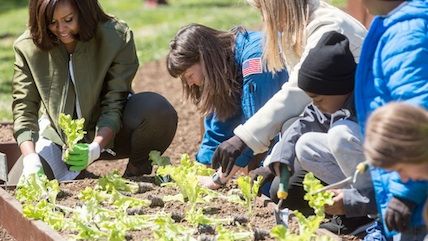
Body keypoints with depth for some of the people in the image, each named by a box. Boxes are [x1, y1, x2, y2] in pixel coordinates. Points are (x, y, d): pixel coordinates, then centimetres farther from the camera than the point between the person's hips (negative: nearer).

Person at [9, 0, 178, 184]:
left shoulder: (117, 37, -21)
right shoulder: (27, 48, -15)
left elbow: (114, 105, -21)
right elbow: (24, 110, -15)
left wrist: (94, 150, -37)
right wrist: (31, 161, -32)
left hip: (107, 132, -2)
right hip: (58, 137, 2)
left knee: (157, 110, -32)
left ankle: (137, 175, -5)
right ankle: (74, 176, 11)